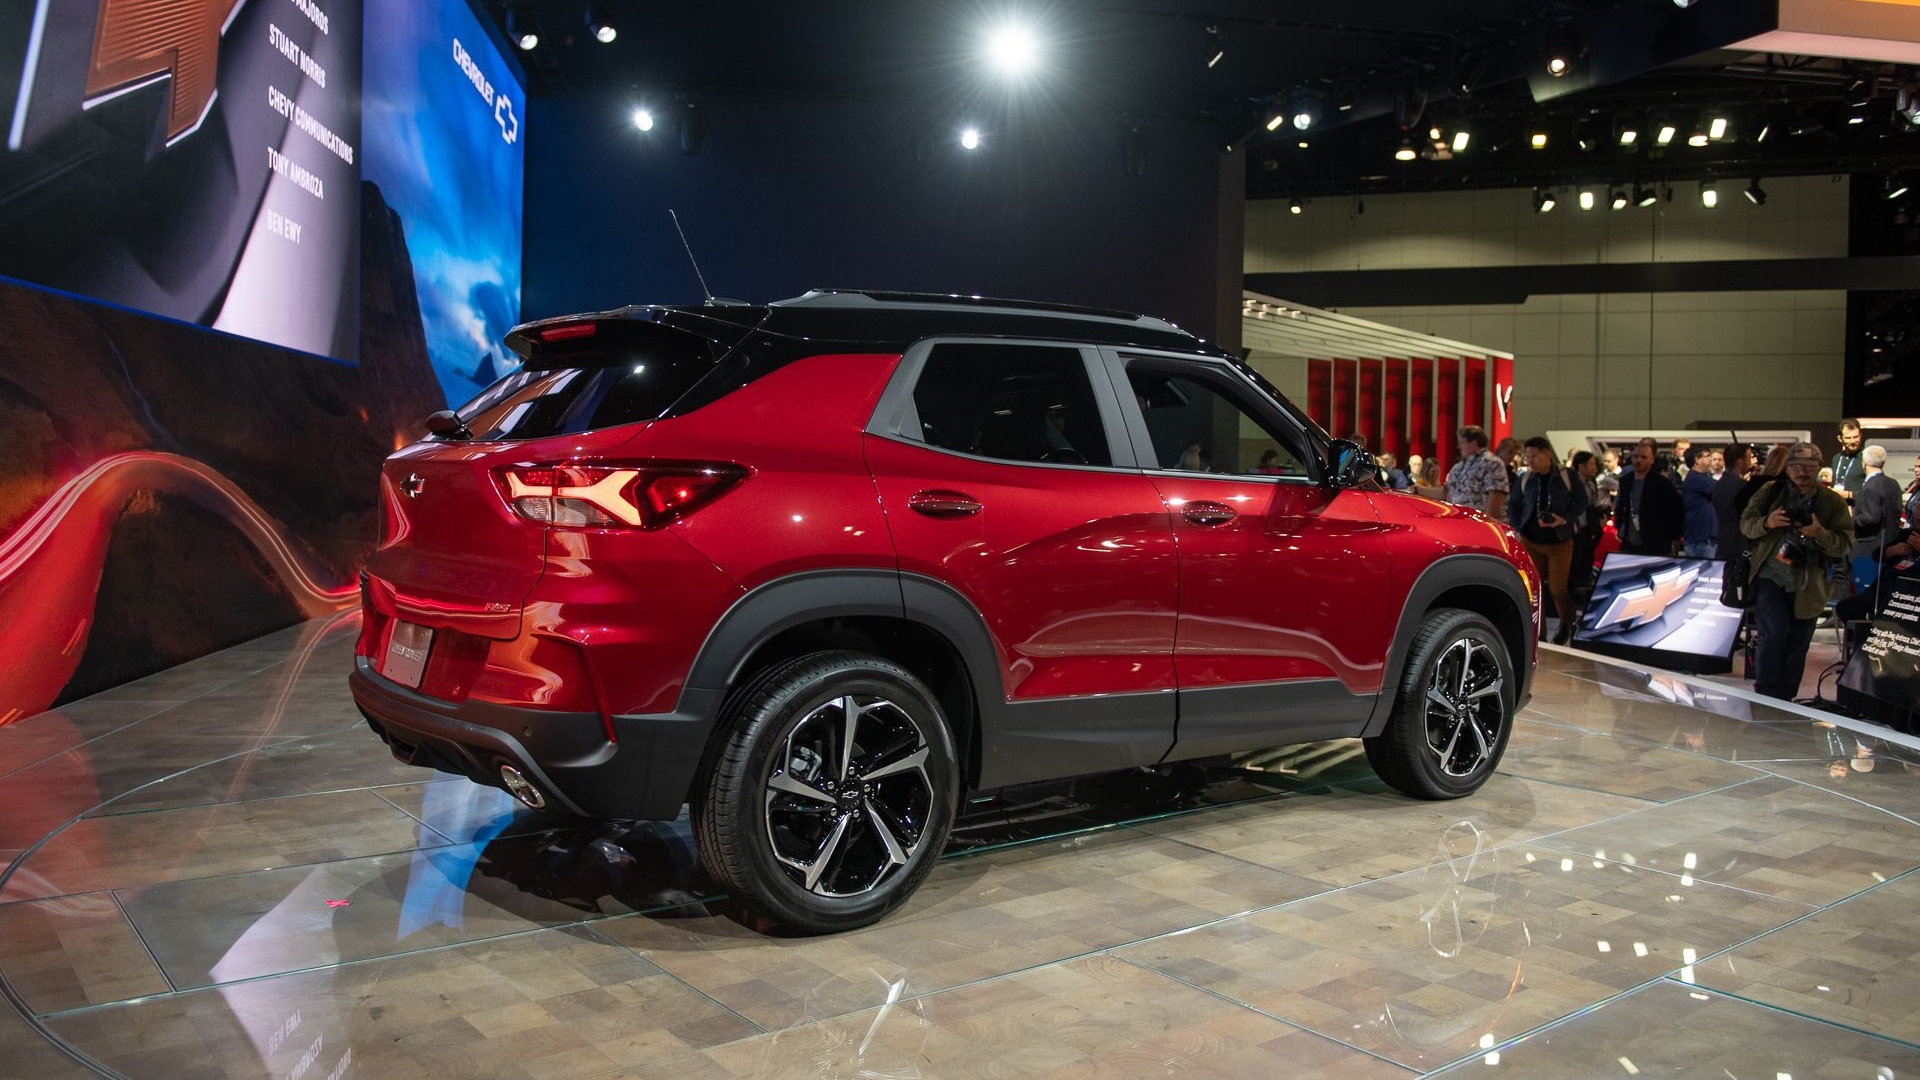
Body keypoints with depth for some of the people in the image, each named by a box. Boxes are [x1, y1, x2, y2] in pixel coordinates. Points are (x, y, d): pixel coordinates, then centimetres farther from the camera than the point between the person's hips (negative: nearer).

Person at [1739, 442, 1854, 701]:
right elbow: (1745, 524, 4)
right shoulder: (1770, 492, 4)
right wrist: (1766, 523, -18)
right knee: (1775, 633, -18)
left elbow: (1845, 544, -2)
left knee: (1797, 646, 7)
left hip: (1807, 586, 2)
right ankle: (1764, 695, -1)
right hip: (1771, 577, -1)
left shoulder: (1833, 502, 2)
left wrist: (1819, 533, -22)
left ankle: (1782, 702, 21)